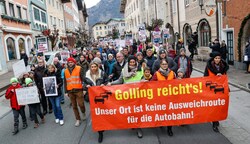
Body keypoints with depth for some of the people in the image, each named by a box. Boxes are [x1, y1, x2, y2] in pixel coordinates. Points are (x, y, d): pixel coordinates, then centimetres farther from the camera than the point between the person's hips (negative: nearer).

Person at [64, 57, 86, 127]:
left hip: (78, 90, -4)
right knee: (74, 106, 8)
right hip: (70, 91, 4)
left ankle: (83, 113, 25)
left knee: (81, 104, -7)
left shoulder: (79, 69, -2)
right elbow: (65, 82, 14)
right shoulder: (65, 71, 9)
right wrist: (66, 91, 12)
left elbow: (83, 79, -5)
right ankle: (78, 119, 18)